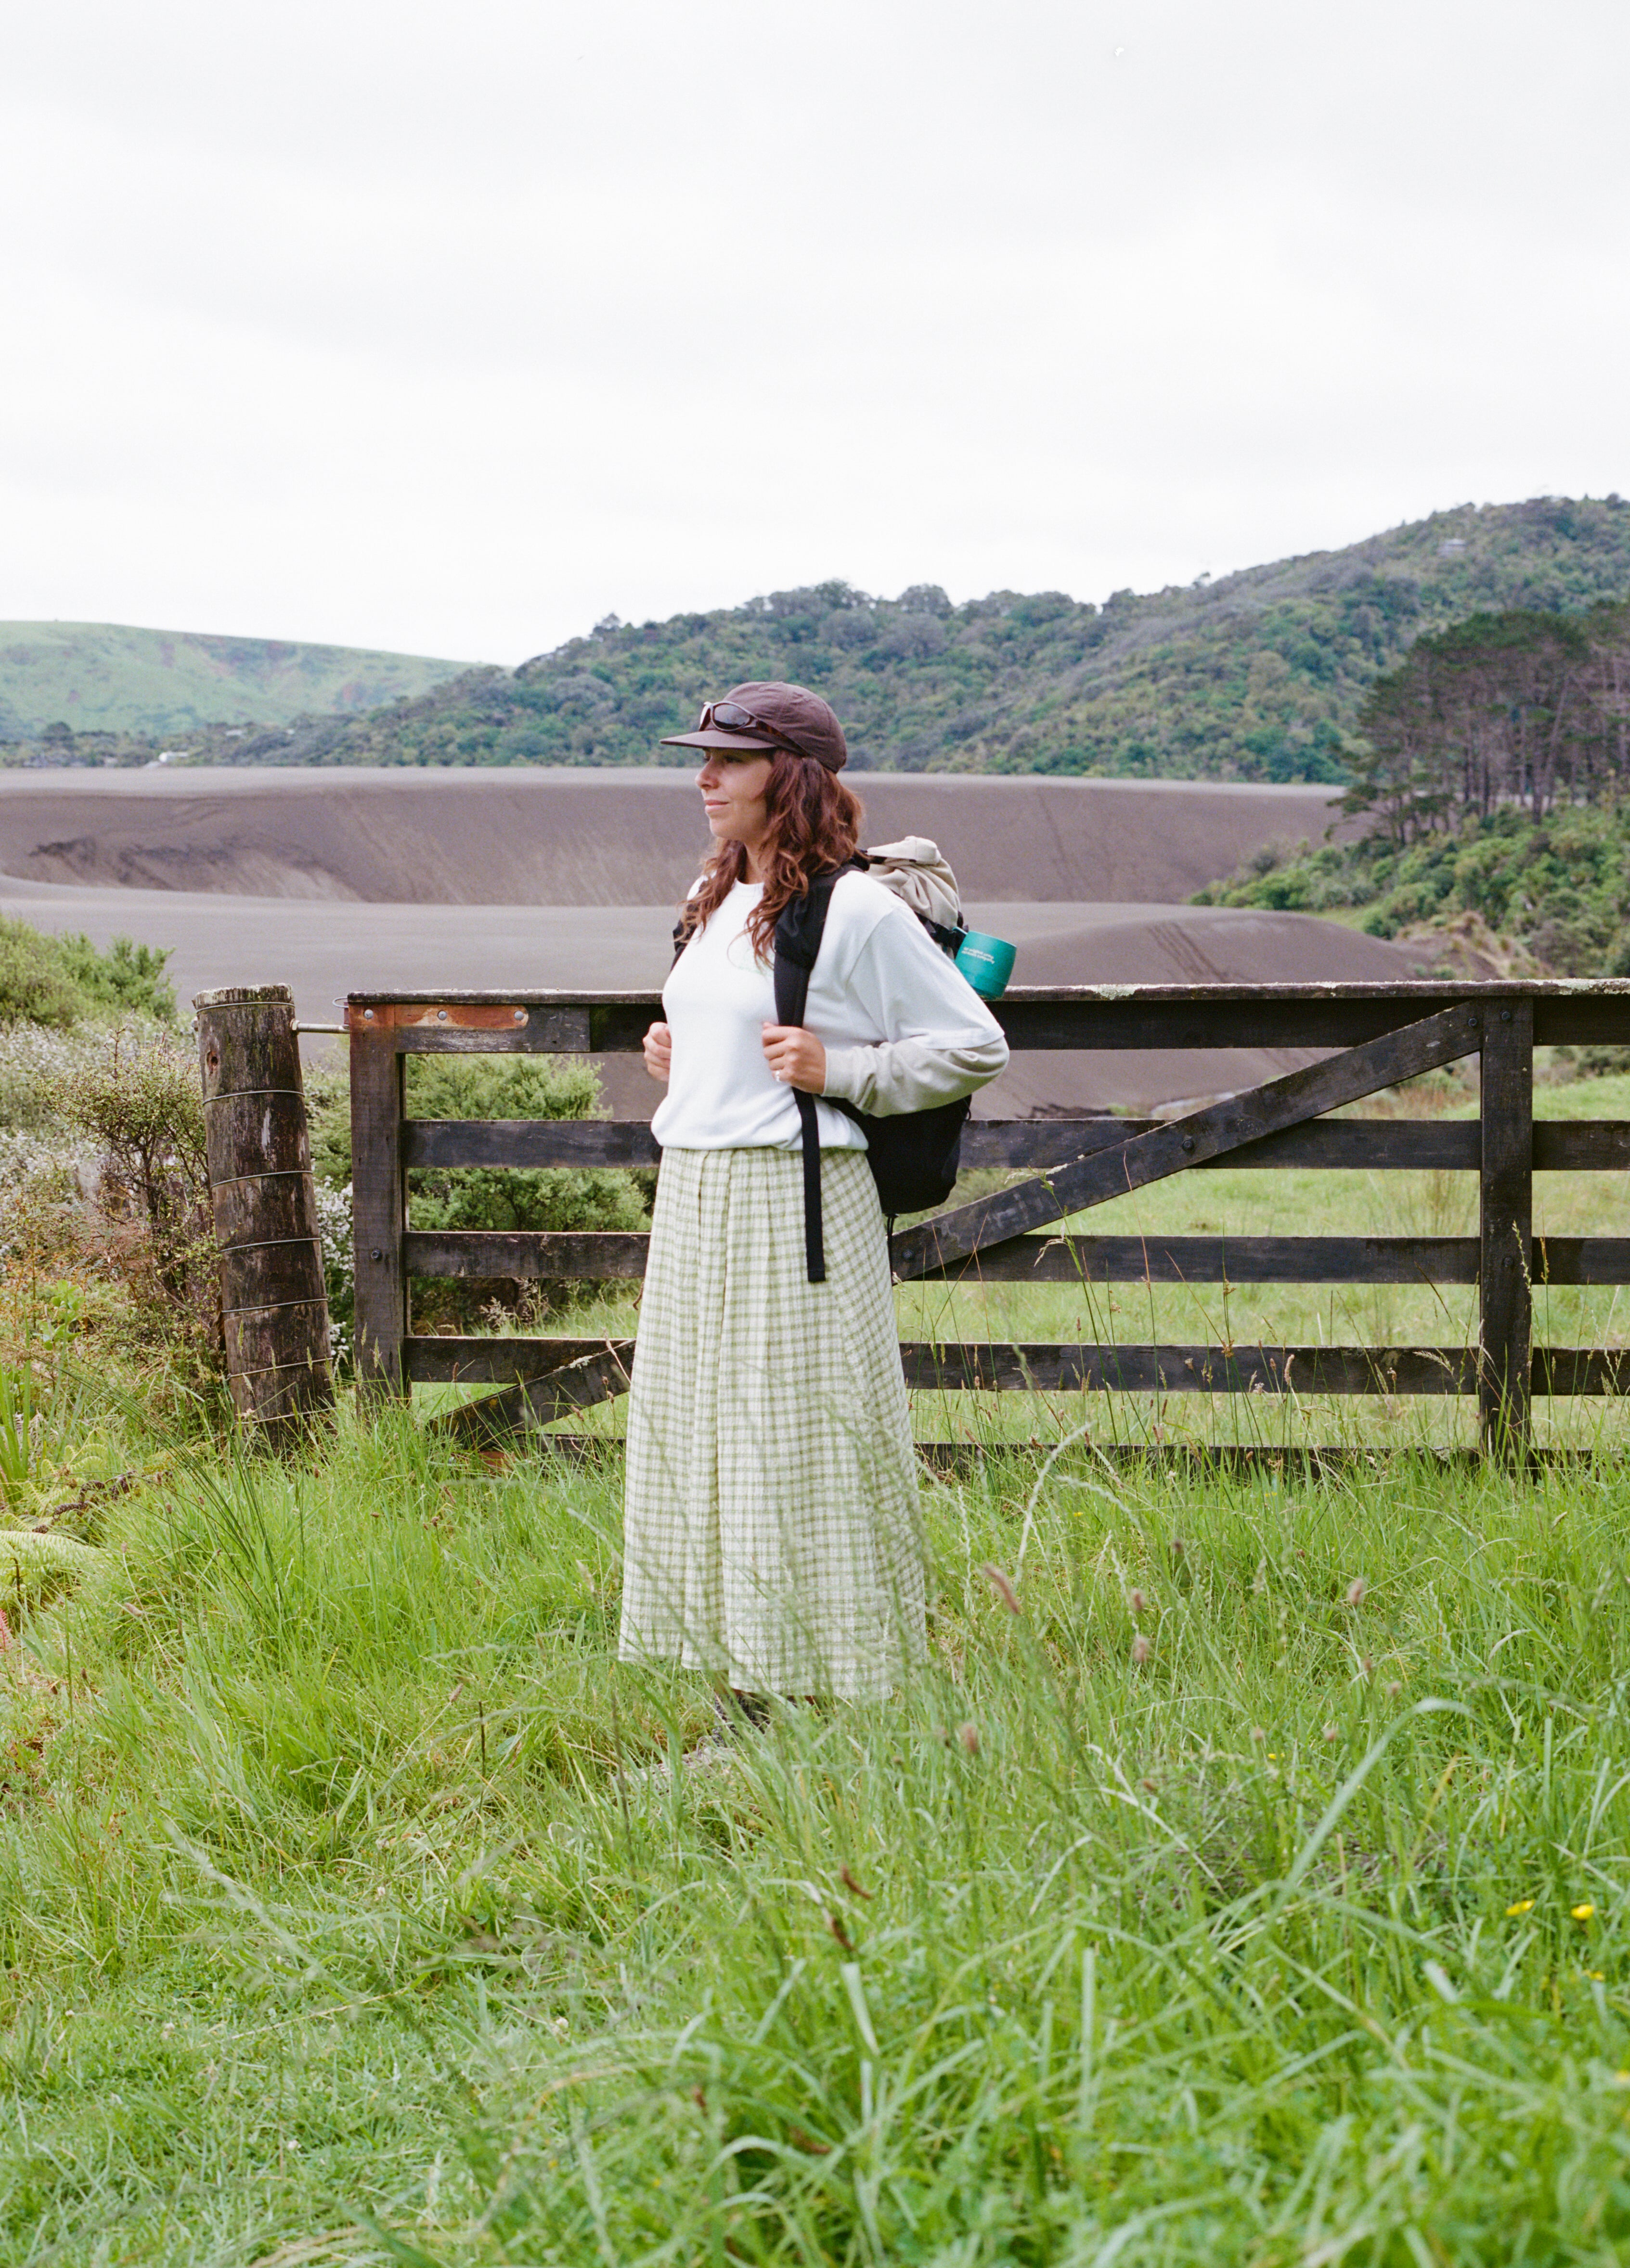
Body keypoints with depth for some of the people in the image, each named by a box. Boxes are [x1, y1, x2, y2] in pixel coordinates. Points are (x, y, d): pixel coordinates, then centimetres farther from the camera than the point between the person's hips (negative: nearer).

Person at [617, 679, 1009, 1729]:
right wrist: (673, 1055, 12)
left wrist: (837, 1071, -15)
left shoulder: (859, 910, -11)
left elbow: (976, 1045, -8)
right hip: (692, 1202, 9)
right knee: (693, 1439, 10)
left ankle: (822, 1702, 4)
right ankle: (742, 1697, 19)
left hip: (796, 1203, -8)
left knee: (797, 1446, -5)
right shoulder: (712, 902, 14)